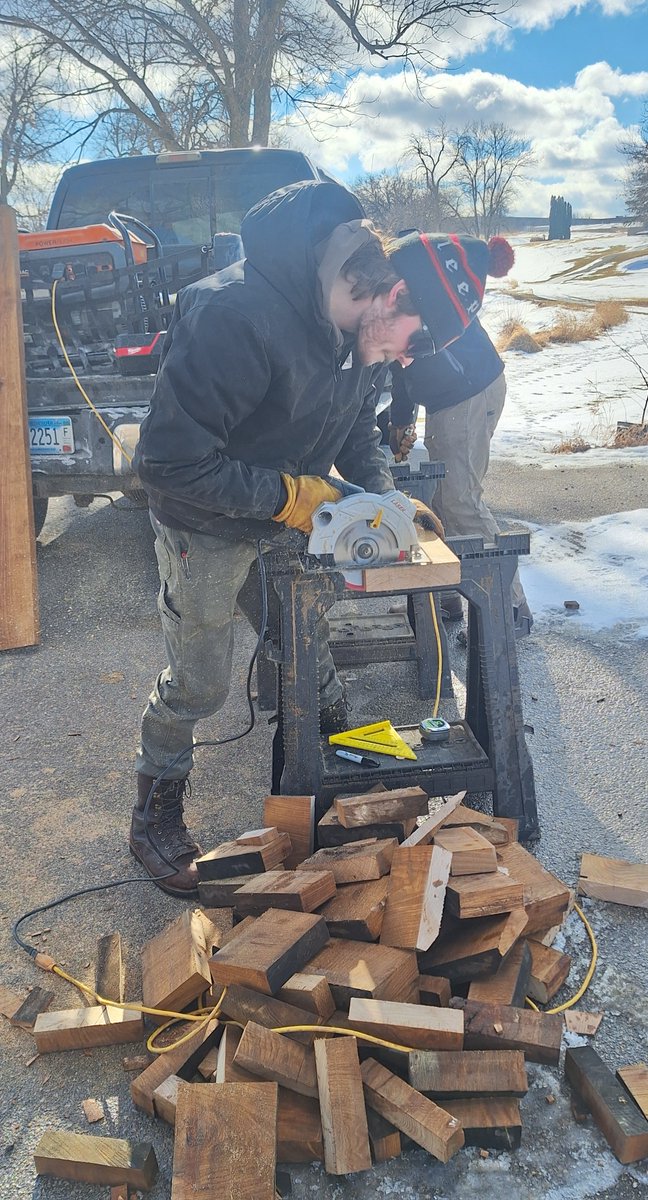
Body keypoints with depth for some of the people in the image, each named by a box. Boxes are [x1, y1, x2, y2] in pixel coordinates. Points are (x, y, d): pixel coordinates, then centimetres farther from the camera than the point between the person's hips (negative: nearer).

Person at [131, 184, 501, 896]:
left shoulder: (357, 324, -9)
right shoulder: (238, 314, -37)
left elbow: (357, 422, 9)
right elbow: (171, 460, -34)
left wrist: (382, 494, -6)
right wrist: (288, 495, -27)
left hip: (288, 518, 7)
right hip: (207, 529, -6)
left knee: (310, 652, 19)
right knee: (198, 685, 7)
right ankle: (154, 817, 30)